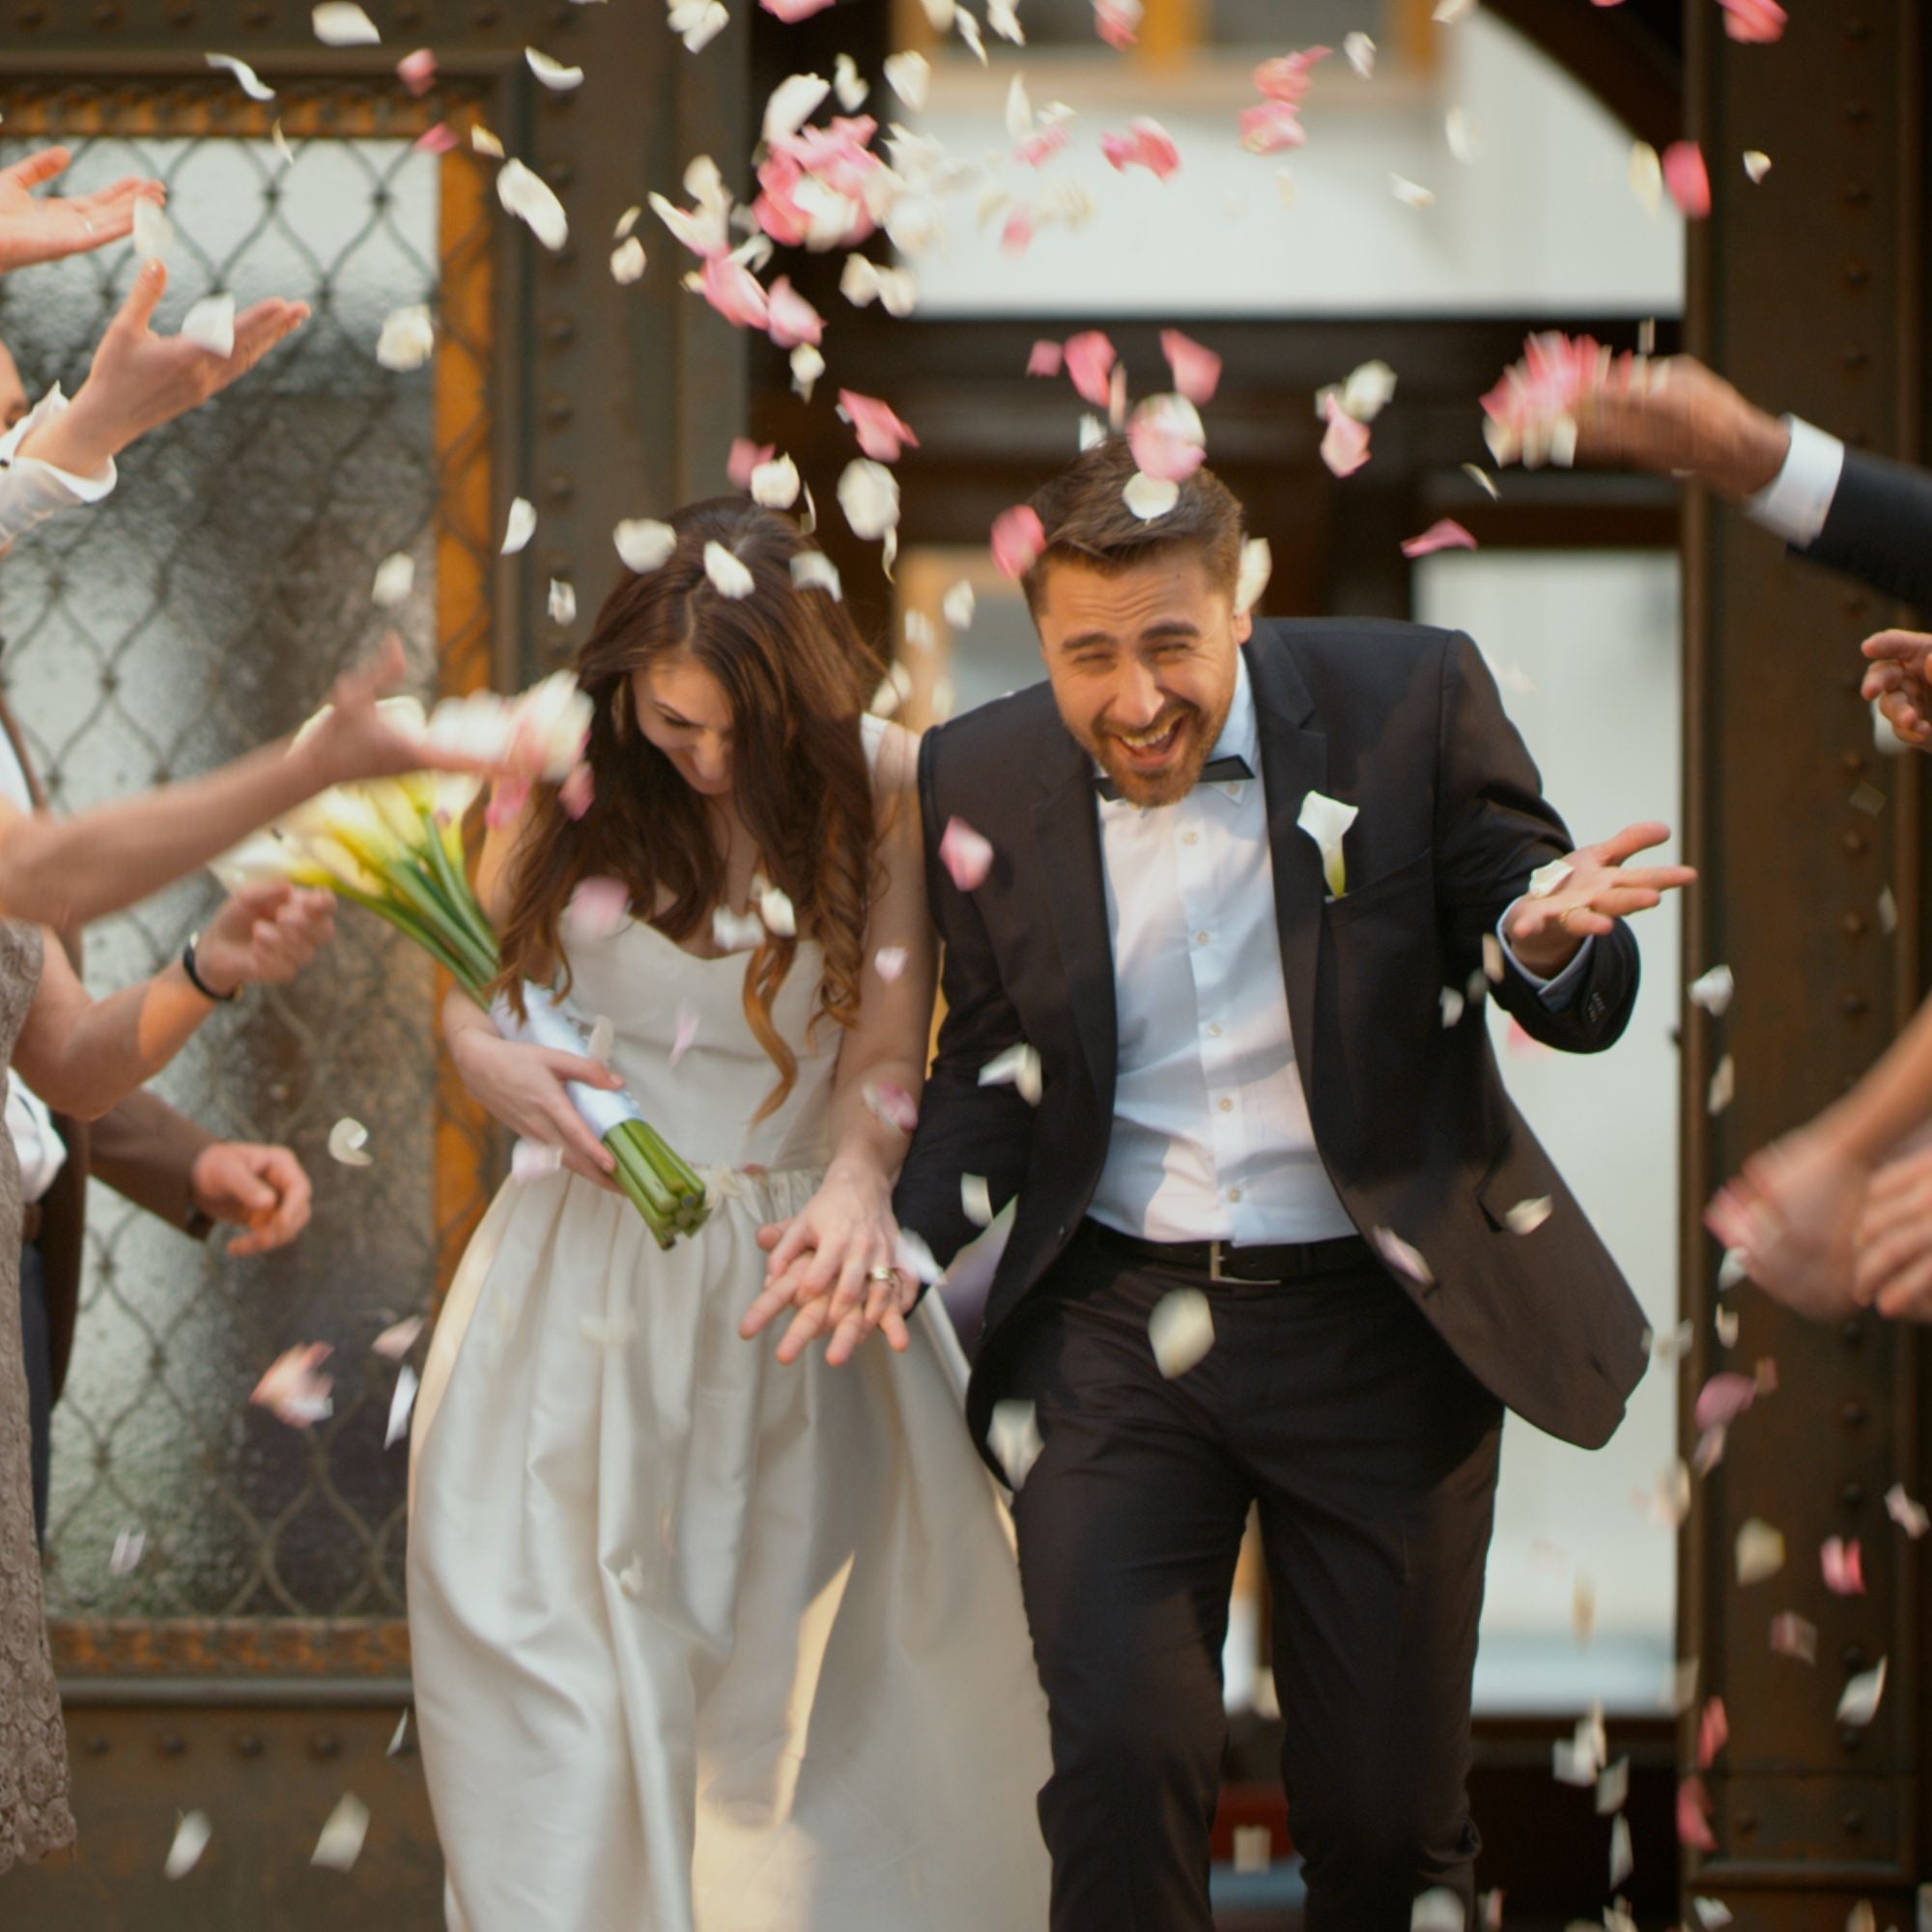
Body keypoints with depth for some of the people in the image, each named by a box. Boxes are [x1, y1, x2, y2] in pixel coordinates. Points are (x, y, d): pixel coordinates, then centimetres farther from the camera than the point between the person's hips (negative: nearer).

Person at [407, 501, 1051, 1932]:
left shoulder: (883, 782, -7)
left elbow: (889, 1022, -12)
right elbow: (478, 968, 12)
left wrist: (861, 1179, -31)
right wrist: (482, 1053, -11)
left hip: (791, 1268, -1)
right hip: (581, 1263, 2)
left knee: (810, 1661, 1)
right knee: (543, 1652, -1)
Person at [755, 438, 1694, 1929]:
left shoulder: (1411, 701, -9)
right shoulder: (981, 781, -3)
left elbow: (1584, 1010, -5)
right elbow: (994, 1063, 9)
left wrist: (1553, 941, -29)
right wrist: (901, 1228, -9)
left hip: (1376, 1326, -1)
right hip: (1119, 1325, 1)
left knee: (1387, 1805, 7)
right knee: (1121, 1758, -11)